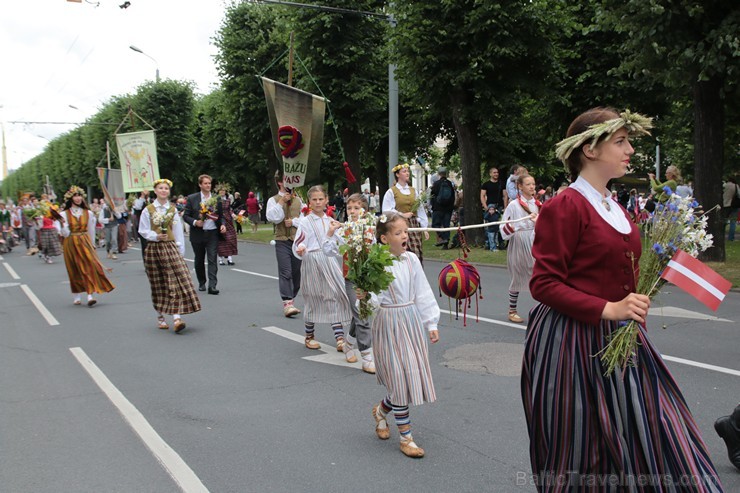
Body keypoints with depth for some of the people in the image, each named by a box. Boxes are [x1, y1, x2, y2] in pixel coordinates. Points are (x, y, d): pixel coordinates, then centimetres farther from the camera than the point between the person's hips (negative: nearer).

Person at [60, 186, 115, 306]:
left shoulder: (88, 213, 5)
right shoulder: (65, 214, -1)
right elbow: (65, 233, -7)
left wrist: (92, 245, 11)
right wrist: (61, 224, -24)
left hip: (85, 242, 1)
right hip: (71, 244, -1)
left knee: (90, 266, -13)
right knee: (74, 270, 6)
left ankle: (90, 296, -17)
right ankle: (77, 297, 18)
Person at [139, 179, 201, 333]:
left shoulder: (173, 209, 7)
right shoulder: (148, 210, 1)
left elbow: (178, 231, 8)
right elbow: (143, 230, 2)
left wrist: (181, 250, 4)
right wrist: (156, 236, -16)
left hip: (170, 247, 1)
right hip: (153, 249, -1)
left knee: (176, 282, -13)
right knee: (158, 286, 7)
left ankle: (177, 318, -19)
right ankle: (160, 318, 20)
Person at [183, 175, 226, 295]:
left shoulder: (216, 199, 6)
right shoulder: (192, 198, 0)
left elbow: (221, 215, 12)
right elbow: (186, 215, 1)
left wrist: (222, 224, -7)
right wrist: (195, 222, -16)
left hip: (213, 233, 0)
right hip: (198, 234, 0)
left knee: (212, 260, -8)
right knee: (199, 260, 12)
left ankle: (212, 285, -11)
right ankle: (201, 283, 30)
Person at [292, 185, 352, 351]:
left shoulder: (331, 221, 10)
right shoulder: (305, 222, -2)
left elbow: (333, 246, 11)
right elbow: (298, 245, -6)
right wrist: (301, 250, -27)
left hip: (329, 262, 4)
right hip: (312, 263, -3)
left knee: (335, 299, -3)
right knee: (312, 300, 5)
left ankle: (340, 339, -2)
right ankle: (309, 336, 23)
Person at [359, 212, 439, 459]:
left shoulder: (411, 259, 2)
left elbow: (423, 294, 8)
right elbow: (374, 296, -12)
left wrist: (431, 324, 8)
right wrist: (365, 297, -35)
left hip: (412, 322, 6)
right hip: (389, 324, -5)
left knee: (412, 376, 9)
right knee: (400, 378, -3)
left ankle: (381, 411, 37)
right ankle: (405, 437, 13)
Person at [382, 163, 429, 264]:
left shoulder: (413, 191, 13)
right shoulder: (391, 191, -1)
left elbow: (420, 209, 12)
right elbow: (386, 211, -6)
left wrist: (424, 228, 9)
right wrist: (402, 215, -11)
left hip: (414, 225, 4)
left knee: (416, 254, -2)